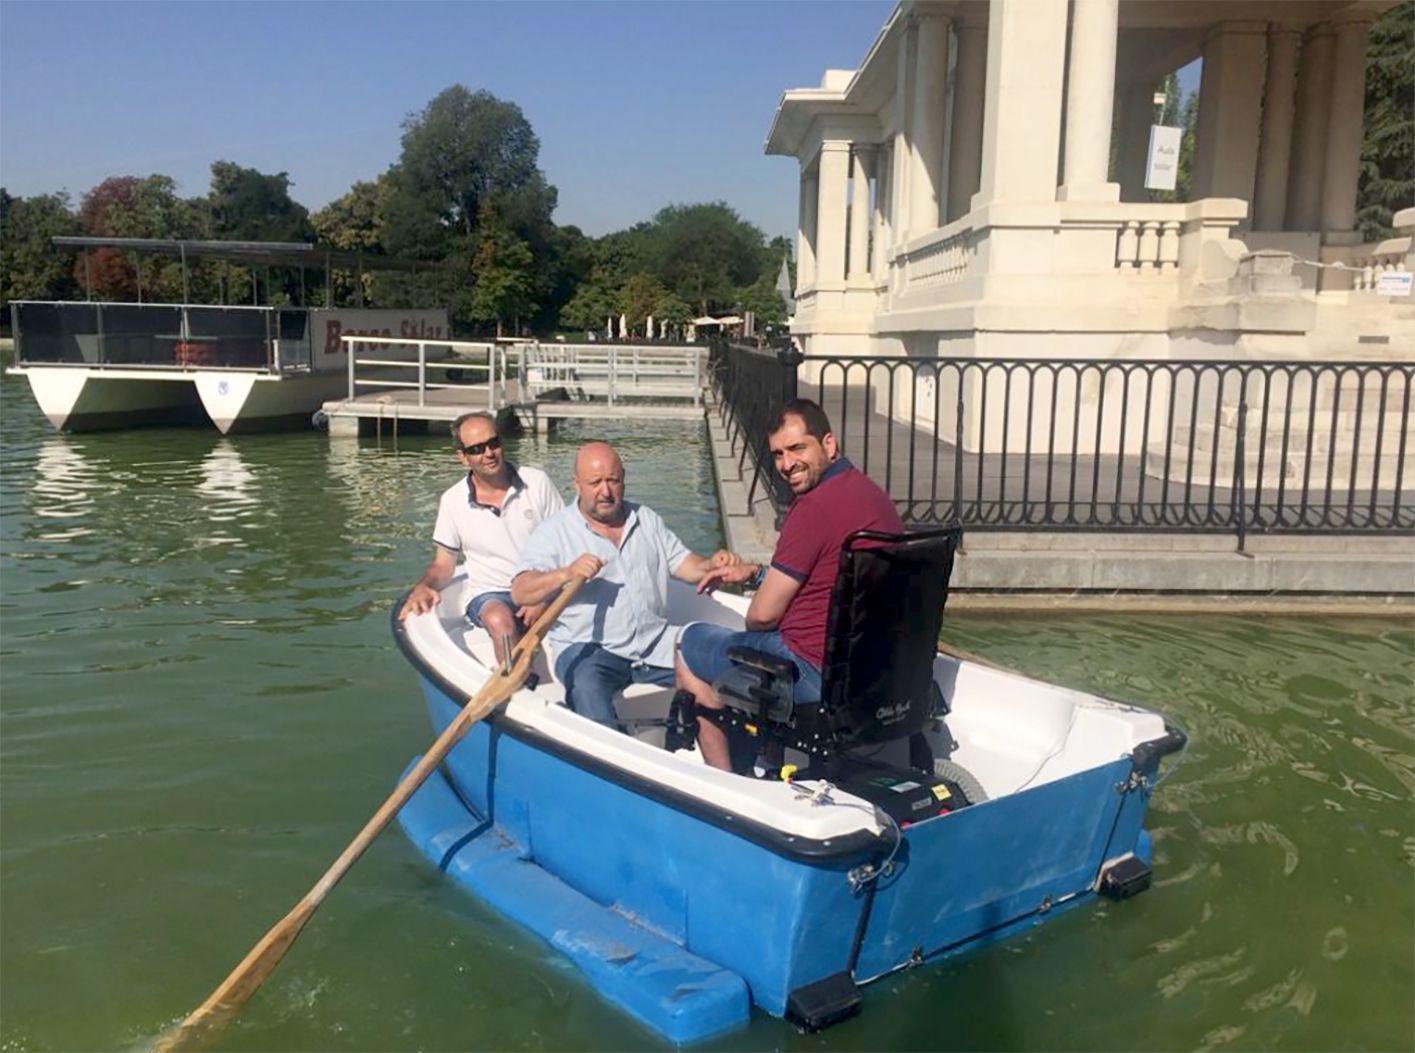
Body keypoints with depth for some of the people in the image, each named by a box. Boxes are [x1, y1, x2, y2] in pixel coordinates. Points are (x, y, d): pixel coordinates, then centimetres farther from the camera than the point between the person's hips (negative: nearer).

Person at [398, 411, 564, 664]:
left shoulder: (537, 482, 2)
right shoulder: (453, 501, 5)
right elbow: (443, 564, 13)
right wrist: (423, 586, -10)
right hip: (491, 595, 0)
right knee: (500, 620, -36)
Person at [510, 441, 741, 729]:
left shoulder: (647, 520, 17)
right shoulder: (554, 532, 1)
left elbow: (686, 566, 16)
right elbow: (520, 593, -8)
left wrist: (712, 564, -8)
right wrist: (566, 573, -27)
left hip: (656, 642, 4)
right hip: (587, 649, -4)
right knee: (586, 686, -36)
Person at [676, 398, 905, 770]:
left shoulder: (816, 506, -22)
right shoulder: (870, 491, 8)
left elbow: (762, 615, -16)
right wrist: (755, 572, 15)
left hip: (819, 674, -10)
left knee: (688, 643, 11)